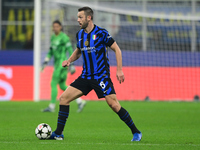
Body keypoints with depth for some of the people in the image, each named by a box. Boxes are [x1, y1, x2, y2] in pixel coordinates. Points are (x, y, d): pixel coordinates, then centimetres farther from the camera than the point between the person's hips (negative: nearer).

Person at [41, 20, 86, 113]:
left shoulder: (64, 37, -12)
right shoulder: (53, 37, 15)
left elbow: (70, 51, -14)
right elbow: (51, 51, 23)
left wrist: (72, 65, -18)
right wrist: (45, 62, 16)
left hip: (62, 63, -9)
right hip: (57, 64, 9)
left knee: (53, 84, -8)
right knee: (62, 86, 11)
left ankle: (52, 106, -3)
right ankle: (80, 102, 16)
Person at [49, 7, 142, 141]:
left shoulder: (101, 33, -10)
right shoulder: (80, 35, 8)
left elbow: (116, 49, -6)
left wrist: (119, 69, -12)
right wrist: (69, 60, 6)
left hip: (101, 76, -6)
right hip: (85, 76, 6)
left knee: (113, 104, -14)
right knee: (64, 98, -3)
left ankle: (136, 132, 0)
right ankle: (58, 133, 4)